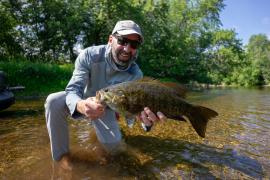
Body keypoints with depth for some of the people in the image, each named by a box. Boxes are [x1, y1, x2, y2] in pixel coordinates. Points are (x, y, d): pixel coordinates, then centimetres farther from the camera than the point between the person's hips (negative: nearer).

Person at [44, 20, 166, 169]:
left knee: (113, 144, -16)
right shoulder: (90, 55, -29)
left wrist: (147, 118, -51)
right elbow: (72, 89, -31)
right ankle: (61, 155, -11)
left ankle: (97, 125, 22)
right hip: (83, 100, -1)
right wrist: (80, 105, -57)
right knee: (54, 101, -30)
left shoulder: (136, 75, -23)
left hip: (105, 107, 1)